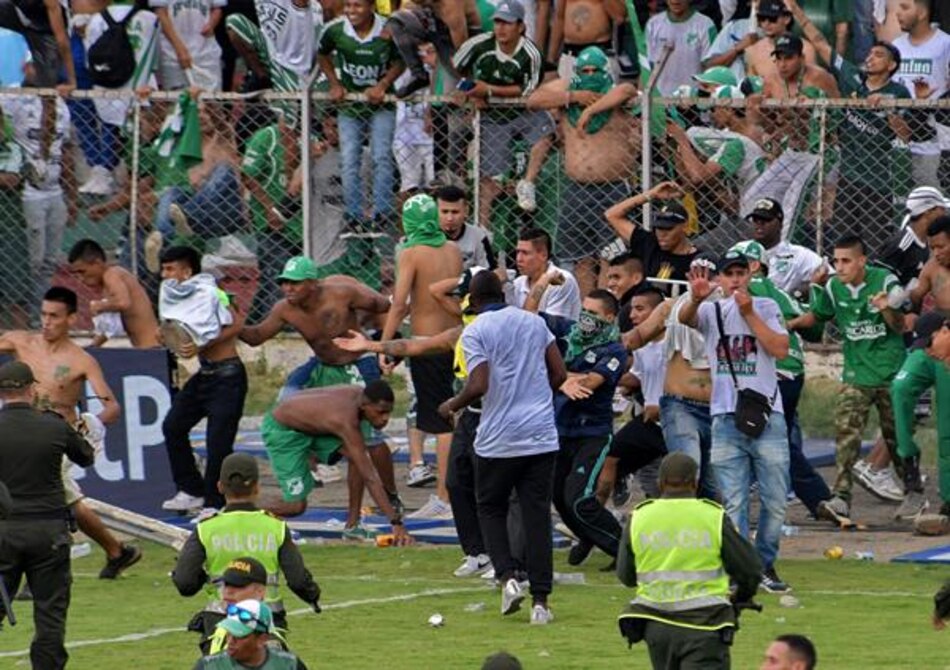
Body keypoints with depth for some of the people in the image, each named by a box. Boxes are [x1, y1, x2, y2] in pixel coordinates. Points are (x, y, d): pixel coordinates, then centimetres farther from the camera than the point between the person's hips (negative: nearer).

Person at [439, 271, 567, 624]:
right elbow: (559, 374, 9)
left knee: (491, 507, 17)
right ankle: (540, 600, -1)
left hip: (499, 439, -3)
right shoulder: (534, 322, 8)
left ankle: (507, 578, -2)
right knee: (537, 515, 4)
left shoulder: (475, 332, -7)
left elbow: (479, 386, -16)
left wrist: (452, 406, 2)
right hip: (541, 435, 3)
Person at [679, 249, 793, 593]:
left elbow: (780, 349, -7)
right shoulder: (711, 311, 7)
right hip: (727, 419, 0)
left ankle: (765, 565, 17)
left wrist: (749, 314, -12)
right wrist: (696, 299, -38)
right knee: (733, 501, -2)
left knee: (776, 499, 3)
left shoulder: (766, 307, 7)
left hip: (767, 414, 0)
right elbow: (685, 319, -16)